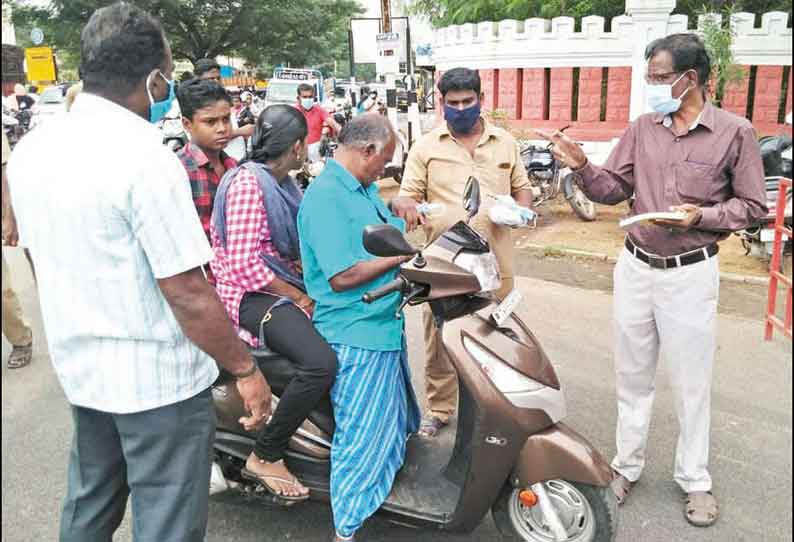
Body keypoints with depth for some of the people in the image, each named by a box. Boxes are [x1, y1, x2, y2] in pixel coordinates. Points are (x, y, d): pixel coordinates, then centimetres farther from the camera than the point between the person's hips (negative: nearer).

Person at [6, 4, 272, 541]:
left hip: (79, 366, 8)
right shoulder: (145, 156, -23)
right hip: (157, 378, -7)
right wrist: (246, 370, -13)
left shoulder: (30, 150, 2)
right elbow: (188, 296, -23)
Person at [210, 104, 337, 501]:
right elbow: (243, 263, -23)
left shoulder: (280, 181, 13)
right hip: (252, 295, -10)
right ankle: (265, 456, -12)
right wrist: (299, 299, -17)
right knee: (321, 362, -30)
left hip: (286, 285, 10)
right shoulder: (248, 181, -16)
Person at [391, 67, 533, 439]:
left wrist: (521, 209, -3)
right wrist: (405, 205, -22)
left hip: (495, 260, 2)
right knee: (440, 340, 7)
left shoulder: (505, 143, 12)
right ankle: (439, 408, 24)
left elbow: (522, 188, 20)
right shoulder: (426, 148, 5)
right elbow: (406, 197, 3)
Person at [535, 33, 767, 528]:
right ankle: (628, 464, 29)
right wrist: (582, 165, -15)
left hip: (690, 273, -3)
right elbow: (612, 190, 3)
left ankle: (695, 479, 26)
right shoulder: (643, 129, 2)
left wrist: (702, 216, -20)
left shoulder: (735, 132, -7)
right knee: (633, 375, 14)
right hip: (636, 267, 4)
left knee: (692, 382, 8)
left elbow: (752, 205, -4)